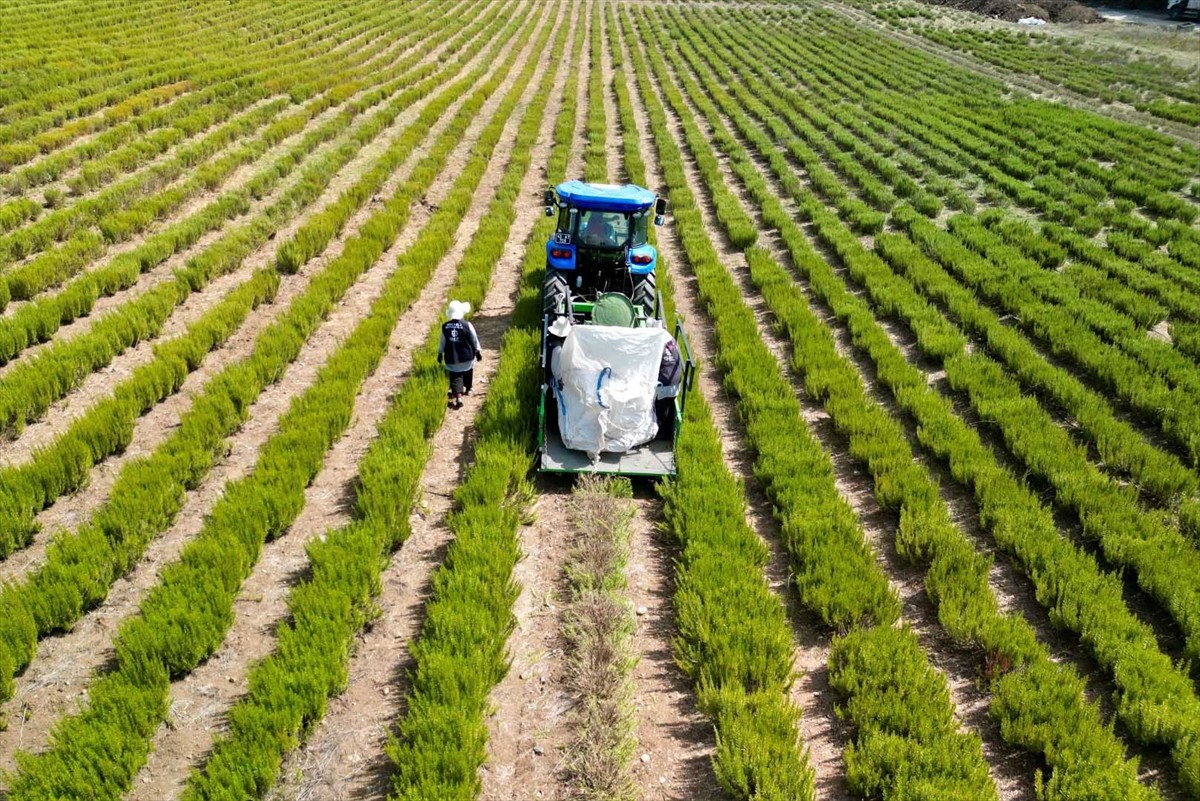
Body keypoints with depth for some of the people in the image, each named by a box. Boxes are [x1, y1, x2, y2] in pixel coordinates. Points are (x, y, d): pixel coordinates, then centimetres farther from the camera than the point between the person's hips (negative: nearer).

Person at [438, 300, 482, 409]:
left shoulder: (445, 327, -6)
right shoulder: (467, 325, -15)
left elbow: (442, 342, 4)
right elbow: (474, 339, -5)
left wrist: (440, 353, 18)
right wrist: (478, 351, 9)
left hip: (451, 358, 1)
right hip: (467, 357, -1)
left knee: (455, 376, 5)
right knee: (468, 371, 26)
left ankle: (458, 395, -13)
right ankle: (468, 389, 44)